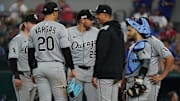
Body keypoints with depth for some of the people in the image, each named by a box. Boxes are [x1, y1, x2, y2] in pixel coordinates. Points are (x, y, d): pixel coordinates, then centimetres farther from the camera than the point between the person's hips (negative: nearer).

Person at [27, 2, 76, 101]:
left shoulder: (34, 29, 8)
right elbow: (66, 50, -7)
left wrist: (32, 70, 18)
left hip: (39, 67, 4)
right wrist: (72, 68, -1)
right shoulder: (59, 28, -5)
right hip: (55, 66, -4)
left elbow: (30, 52, 11)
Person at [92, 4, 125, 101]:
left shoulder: (105, 31, -12)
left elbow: (101, 55, -17)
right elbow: (122, 54, 20)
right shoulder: (119, 31, 16)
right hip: (117, 74, 9)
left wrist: (95, 75, -15)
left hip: (105, 75, -9)